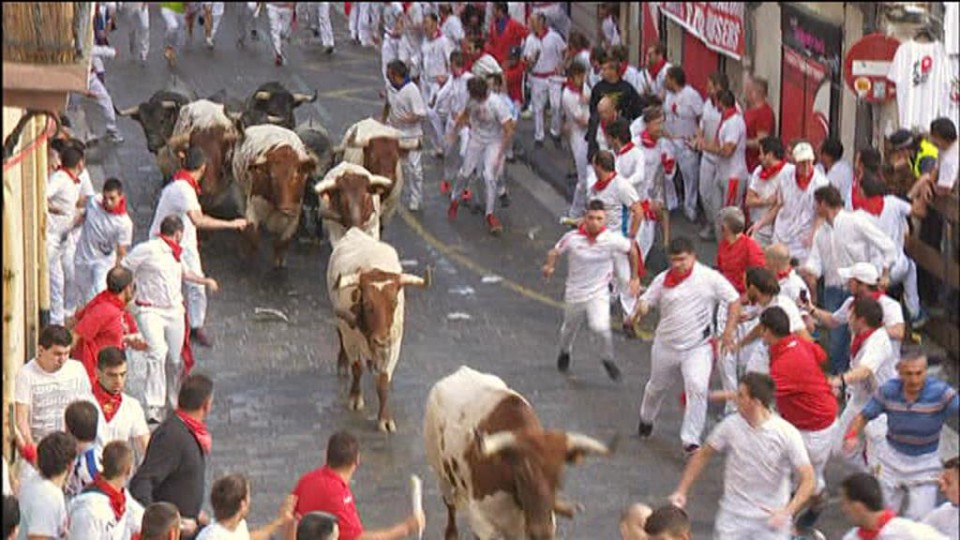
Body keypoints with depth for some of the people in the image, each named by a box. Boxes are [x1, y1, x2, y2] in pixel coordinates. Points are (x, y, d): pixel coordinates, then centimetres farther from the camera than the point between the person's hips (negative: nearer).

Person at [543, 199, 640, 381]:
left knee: (601, 326, -24)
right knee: (570, 328, 20)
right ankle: (565, 352, 55)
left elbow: (632, 250, 3)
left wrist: (634, 278, 9)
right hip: (575, 293, 2)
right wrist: (549, 267, -20)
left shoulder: (612, 240, -16)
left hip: (598, 293, -2)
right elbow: (555, 252, 1)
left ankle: (608, 359, 3)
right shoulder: (572, 238, -15)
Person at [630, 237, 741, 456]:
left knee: (697, 389, -21)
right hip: (666, 345, 3)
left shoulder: (710, 277, -12)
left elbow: (734, 300, -5)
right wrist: (641, 308, -24)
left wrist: (729, 331, -12)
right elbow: (646, 301, 2)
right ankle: (646, 419, 53)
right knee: (657, 386, 22)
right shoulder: (663, 280, -3)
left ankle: (690, 441, -16)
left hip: (698, 347, -3)